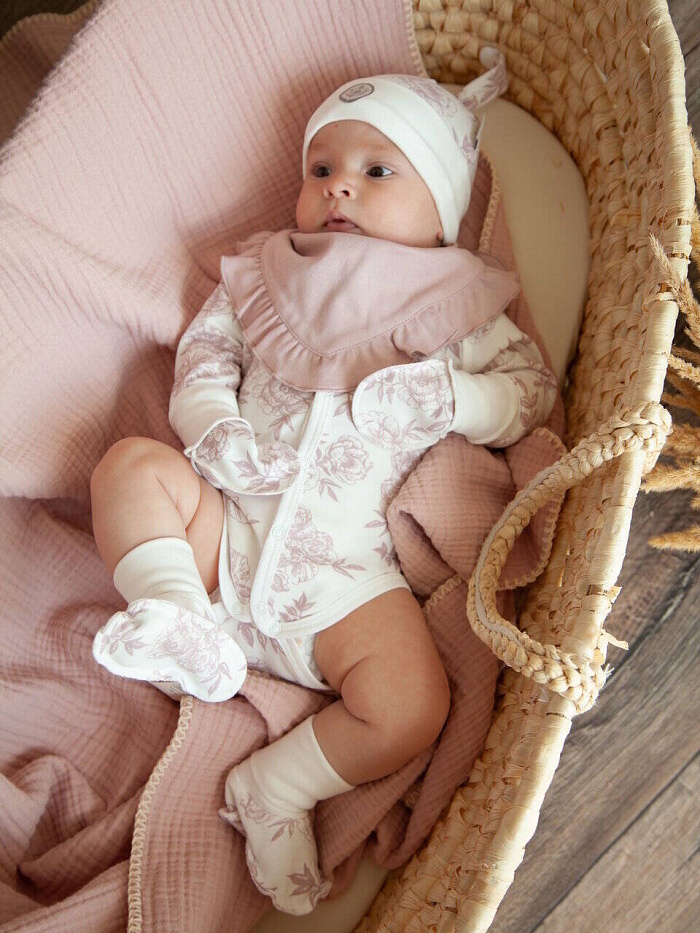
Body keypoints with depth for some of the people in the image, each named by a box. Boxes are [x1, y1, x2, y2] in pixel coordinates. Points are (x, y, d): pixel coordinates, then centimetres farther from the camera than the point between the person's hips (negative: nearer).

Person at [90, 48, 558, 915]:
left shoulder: (457, 308, 10)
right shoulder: (264, 278, 16)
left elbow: (532, 387, 7)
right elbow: (202, 354, 12)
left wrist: (448, 394, -14)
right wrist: (215, 428, -10)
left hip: (348, 566, -2)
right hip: (229, 526, 2)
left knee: (411, 706, -20)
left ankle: (280, 785, 4)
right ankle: (180, 615, -21)